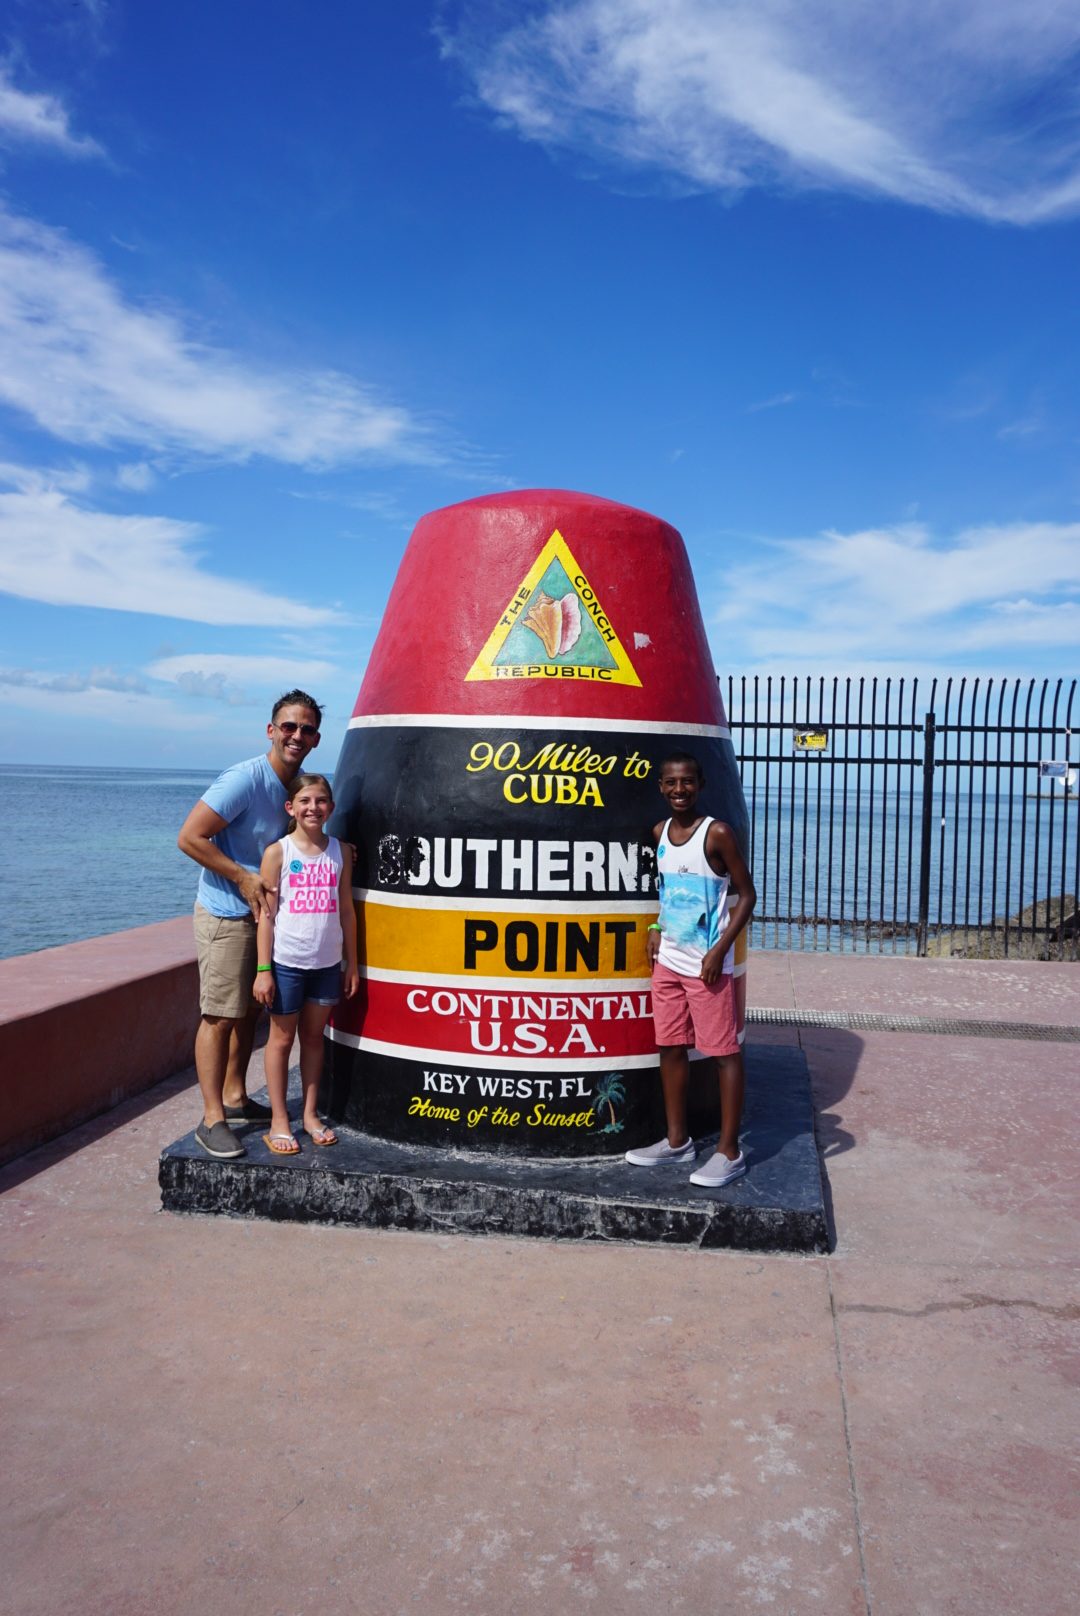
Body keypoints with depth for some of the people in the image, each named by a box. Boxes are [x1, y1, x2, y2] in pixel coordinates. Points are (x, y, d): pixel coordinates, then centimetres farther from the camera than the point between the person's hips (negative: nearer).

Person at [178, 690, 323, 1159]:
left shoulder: (300, 784, 5)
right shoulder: (244, 780, -20)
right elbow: (189, 837, -22)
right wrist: (244, 878, -20)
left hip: (263, 913, 8)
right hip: (226, 915, -8)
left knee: (249, 1010, 17)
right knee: (221, 1015, -3)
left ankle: (235, 1097, 31)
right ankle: (212, 1119, 5)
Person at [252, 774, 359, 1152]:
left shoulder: (340, 852, 3)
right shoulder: (278, 852, -6)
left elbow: (346, 911, 7)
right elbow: (266, 914, -6)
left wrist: (352, 964, 7)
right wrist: (263, 970, -9)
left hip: (327, 964, 3)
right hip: (287, 962, -3)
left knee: (314, 1037, 14)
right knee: (281, 1039, 7)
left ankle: (310, 1115, 26)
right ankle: (279, 1122, 17)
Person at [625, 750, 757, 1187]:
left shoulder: (717, 833, -12)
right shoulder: (659, 833, 7)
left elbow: (746, 895, -10)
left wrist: (720, 950, -16)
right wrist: (656, 929, 8)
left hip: (707, 964, -7)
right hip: (668, 960, 7)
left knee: (724, 1052, 0)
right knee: (670, 1048, 12)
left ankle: (729, 1151, 8)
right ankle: (677, 1140, 25)